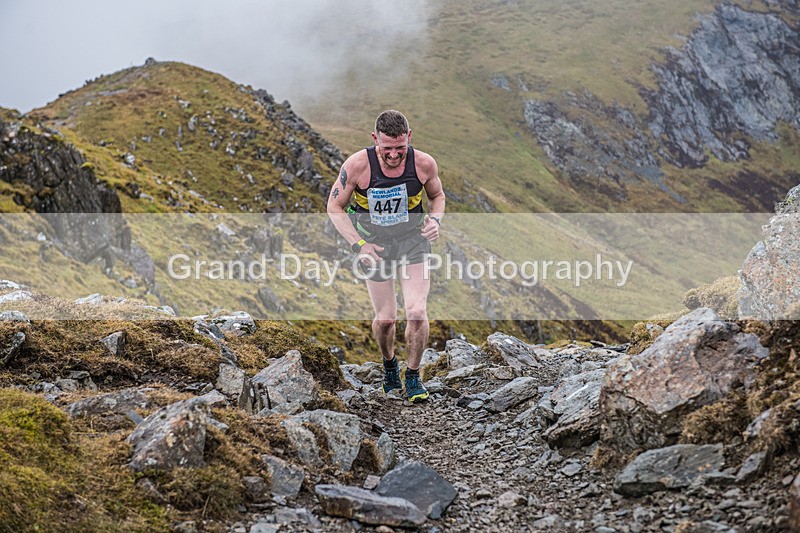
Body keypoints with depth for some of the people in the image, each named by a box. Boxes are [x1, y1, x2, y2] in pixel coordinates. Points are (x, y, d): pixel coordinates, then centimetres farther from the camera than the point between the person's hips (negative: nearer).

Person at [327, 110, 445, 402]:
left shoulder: (424, 163, -15)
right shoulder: (357, 165, -21)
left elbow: (437, 195, 7)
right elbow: (334, 206, -8)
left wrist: (436, 219, -14)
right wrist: (358, 244, -17)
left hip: (412, 239, 1)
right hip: (374, 242, 0)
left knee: (417, 312, -13)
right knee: (385, 318, 1)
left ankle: (413, 376, 9)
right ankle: (389, 363, 35)